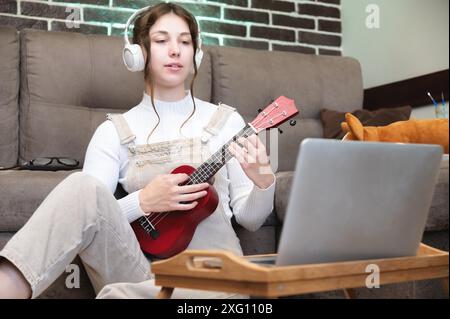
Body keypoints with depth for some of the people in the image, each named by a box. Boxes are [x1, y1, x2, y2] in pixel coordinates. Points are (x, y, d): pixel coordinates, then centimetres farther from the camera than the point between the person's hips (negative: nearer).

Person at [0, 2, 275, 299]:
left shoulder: (225, 120, 9)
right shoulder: (115, 131, 8)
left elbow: (249, 218, 8)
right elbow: (87, 213, -1)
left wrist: (263, 182, -14)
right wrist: (142, 201, -17)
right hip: (139, 267, 1)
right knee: (83, 186, -30)